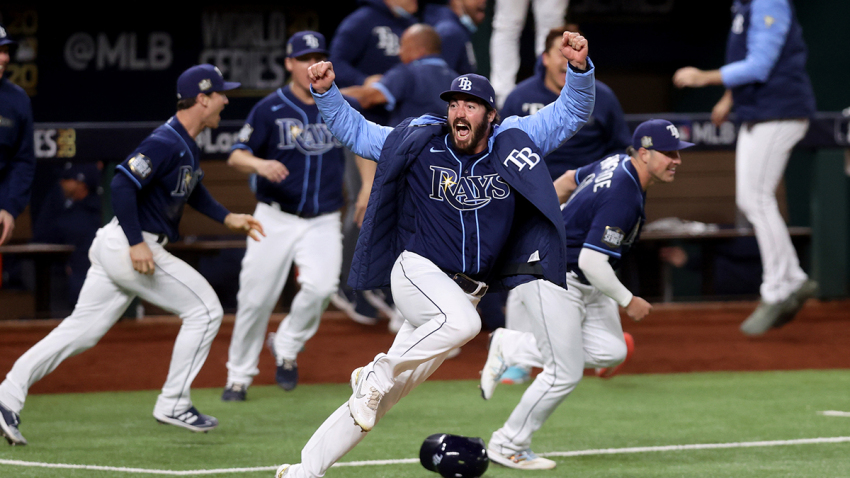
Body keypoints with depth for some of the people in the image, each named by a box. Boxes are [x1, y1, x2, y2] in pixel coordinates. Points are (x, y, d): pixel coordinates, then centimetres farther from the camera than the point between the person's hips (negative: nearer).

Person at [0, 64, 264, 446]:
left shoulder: (187, 144, 14)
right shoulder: (166, 143, -18)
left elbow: (192, 190, 31)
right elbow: (123, 183, -25)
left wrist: (227, 218, 20)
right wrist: (136, 243, -27)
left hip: (115, 247, 10)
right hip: (129, 245, -10)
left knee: (81, 330, 7)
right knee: (205, 310, -2)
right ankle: (173, 403, 2)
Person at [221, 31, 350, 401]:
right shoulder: (270, 109, -5)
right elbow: (237, 156, -7)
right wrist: (260, 165, -29)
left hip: (323, 222, 1)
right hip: (276, 219, -1)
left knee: (321, 286, -22)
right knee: (256, 298, -3)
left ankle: (287, 347, 4)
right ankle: (239, 375, 16)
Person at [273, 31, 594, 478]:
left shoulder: (512, 143, 2)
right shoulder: (419, 143, -1)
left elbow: (571, 113, 2)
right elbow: (354, 130, 6)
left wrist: (579, 70, -16)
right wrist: (326, 92, -10)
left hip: (467, 290, 3)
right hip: (418, 273, -3)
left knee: (386, 394, 3)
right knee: (461, 321, -37)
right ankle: (376, 374, -16)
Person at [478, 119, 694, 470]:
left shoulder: (617, 164, 3)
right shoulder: (623, 197, -27)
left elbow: (567, 181, 19)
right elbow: (591, 261, -29)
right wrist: (627, 301, -16)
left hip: (584, 283, 10)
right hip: (552, 279, -10)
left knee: (611, 352, 3)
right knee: (565, 373, -6)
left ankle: (511, 348, 14)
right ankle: (507, 445, 11)